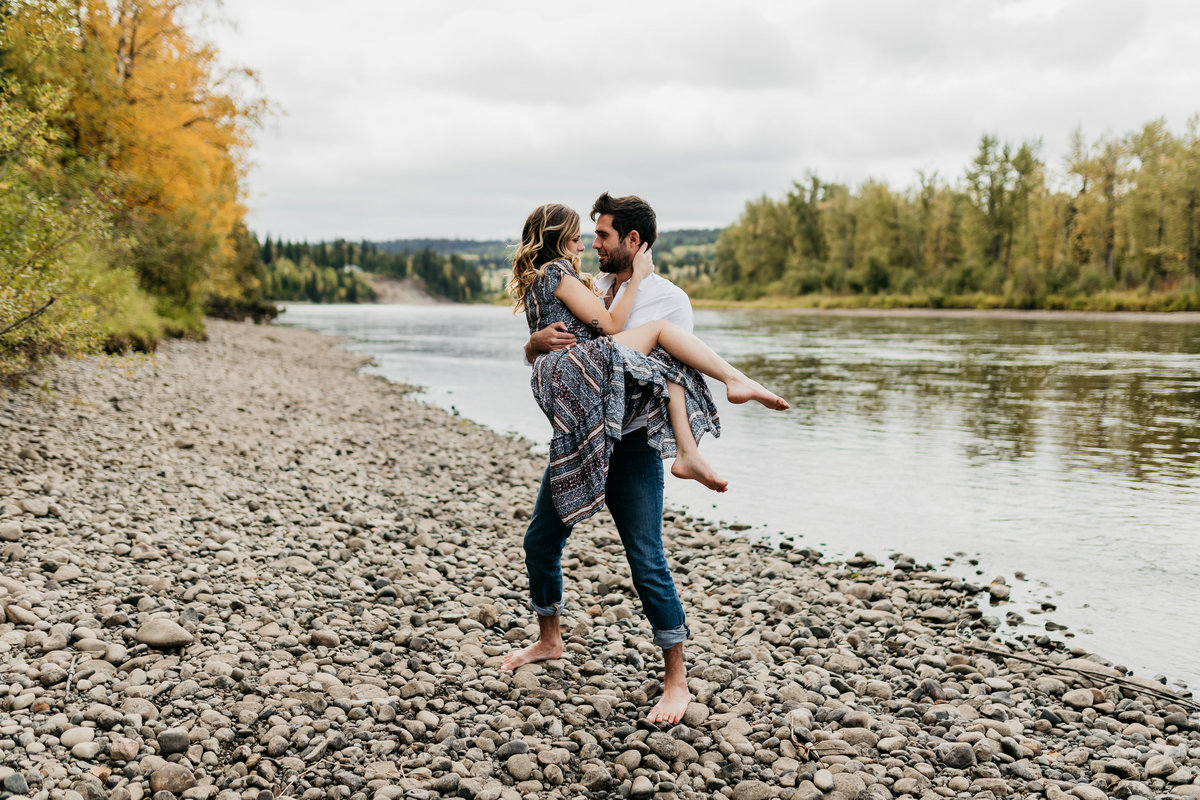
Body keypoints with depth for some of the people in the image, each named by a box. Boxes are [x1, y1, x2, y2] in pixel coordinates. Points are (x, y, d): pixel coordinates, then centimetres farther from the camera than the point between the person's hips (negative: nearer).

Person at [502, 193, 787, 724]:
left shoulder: (668, 297, 0)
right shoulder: (592, 289, 15)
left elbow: (676, 369, -6)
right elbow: (534, 349, 13)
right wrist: (544, 339, -10)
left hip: (629, 441, -6)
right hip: (576, 436, 6)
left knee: (646, 562, -8)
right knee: (540, 541, 14)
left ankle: (676, 680, 4)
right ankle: (549, 640, 37)